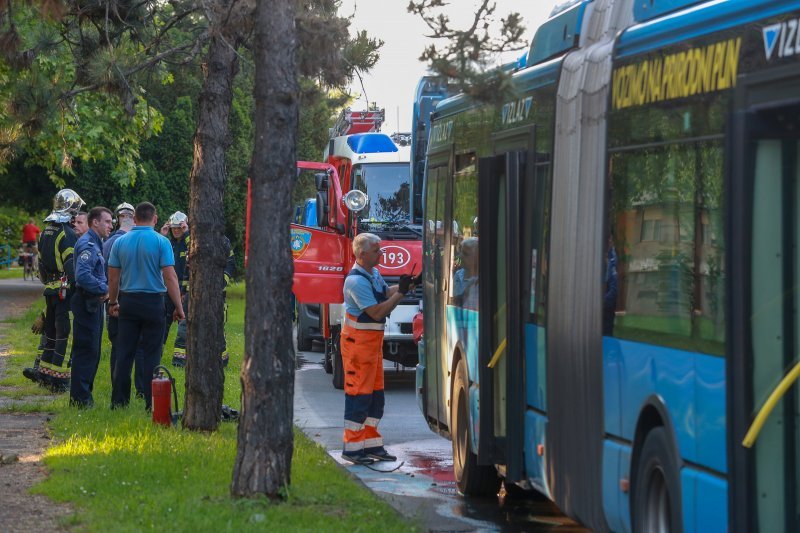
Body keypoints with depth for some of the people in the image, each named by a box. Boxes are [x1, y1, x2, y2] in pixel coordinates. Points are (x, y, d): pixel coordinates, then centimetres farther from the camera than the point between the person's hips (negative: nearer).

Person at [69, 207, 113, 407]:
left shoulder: (96, 243, 17)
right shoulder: (88, 244, -17)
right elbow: (83, 276, -28)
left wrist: (104, 289, 8)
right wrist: (104, 289, -19)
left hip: (93, 303, 11)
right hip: (87, 303, -11)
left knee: (92, 351, 15)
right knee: (86, 351, -9)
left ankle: (83, 395, 22)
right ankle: (80, 398, -6)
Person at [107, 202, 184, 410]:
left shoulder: (120, 242, 2)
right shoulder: (161, 242, -8)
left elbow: (113, 277, 6)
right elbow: (170, 278, -11)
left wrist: (113, 302, 19)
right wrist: (179, 307, -6)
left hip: (128, 301, 3)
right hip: (153, 301, -3)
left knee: (124, 353, 7)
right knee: (151, 354, 1)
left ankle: (119, 400, 8)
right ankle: (152, 402, 1)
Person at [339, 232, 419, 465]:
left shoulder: (374, 273, 10)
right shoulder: (356, 281, -21)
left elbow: (386, 292, 22)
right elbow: (377, 312, -22)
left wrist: (410, 284, 10)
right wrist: (401, 293, -19)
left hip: (374, 341, 10)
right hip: (358, 341, -10)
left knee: (375, 394, 12)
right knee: (358, 394, -6)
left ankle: (371, 444, 19)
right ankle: (352, 448, -2)